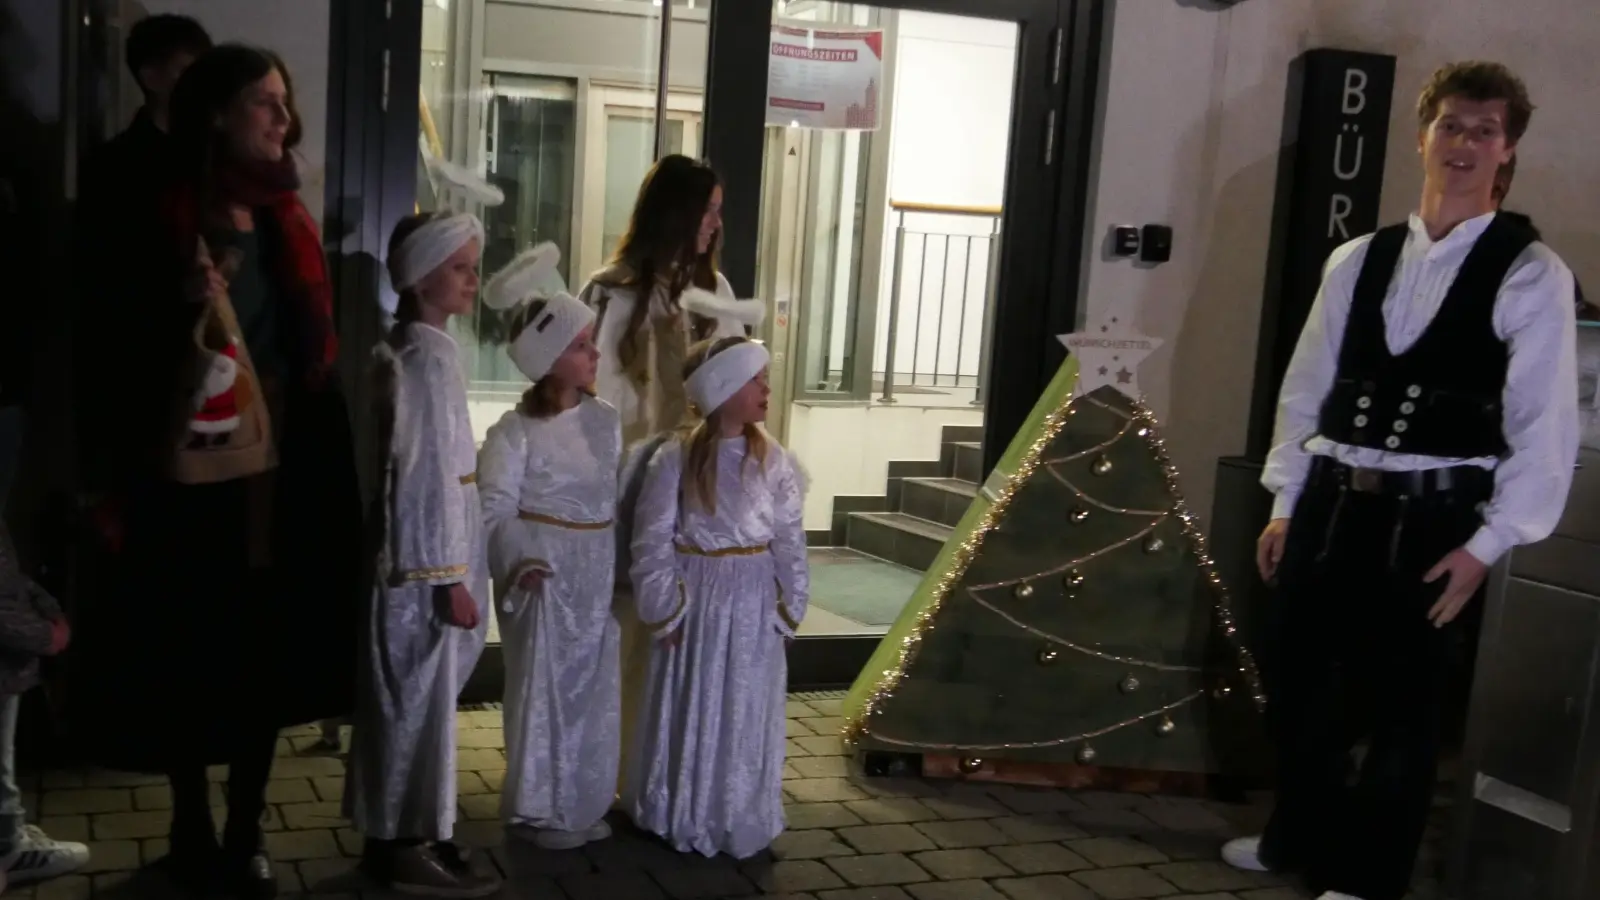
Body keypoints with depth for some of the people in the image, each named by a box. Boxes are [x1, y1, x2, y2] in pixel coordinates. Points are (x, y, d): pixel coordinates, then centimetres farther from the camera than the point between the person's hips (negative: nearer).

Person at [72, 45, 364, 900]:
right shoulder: (162, 228, -8)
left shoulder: (285, 224, 8)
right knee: (188, 662, 7)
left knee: (270, 660, 9)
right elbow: (118, 358, -8)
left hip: (279, 478, 5)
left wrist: (325, 468, 7)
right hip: (190, 482, -4)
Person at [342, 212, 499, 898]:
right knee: (419, 701, 1)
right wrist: (448, 576, -20)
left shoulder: (412, 349, 12)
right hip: (426, 559, -10)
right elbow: (427, 473, -21)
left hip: (425, 555, 10)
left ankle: (399, 834, 27)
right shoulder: (426, 356, -17)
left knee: (410, 701, 16)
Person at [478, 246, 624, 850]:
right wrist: (519, 560, -31)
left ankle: (584, 801, 27)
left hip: (596, 571, 6)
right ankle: (538, 808, 15)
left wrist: (619, 565, 8)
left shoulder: (605, 421, 6)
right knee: (544, 684, 1)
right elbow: (495, 506, -18)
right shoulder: (515, 430, -12)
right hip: (545, 570, -6)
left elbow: (617, 495, 11)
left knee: (593, 685, 13)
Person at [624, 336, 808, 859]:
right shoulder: (675, 459, -9)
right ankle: (680, 817, 27)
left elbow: (790, 542, 1)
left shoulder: (773, 461, -3)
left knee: (744, 716, 10)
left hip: (753, 603, 2)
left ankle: (739, 822, 25)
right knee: (687, 712, 10)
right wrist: (662, 611, -7)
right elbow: (653, 541, -7)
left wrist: (789, 609, 2)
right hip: (695, 600, -2)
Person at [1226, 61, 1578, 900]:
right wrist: (1285, 504, 8)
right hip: (1333, 502, 4)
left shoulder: (1532, 276, -6)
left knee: (1401, 705, 7)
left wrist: (1487, 544, -11)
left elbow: (1544, 424, -7)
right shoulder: (1357, 260, 7)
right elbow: (1306, 387, 10)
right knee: (1295, 683, 14)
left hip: (1435, 518, -4)